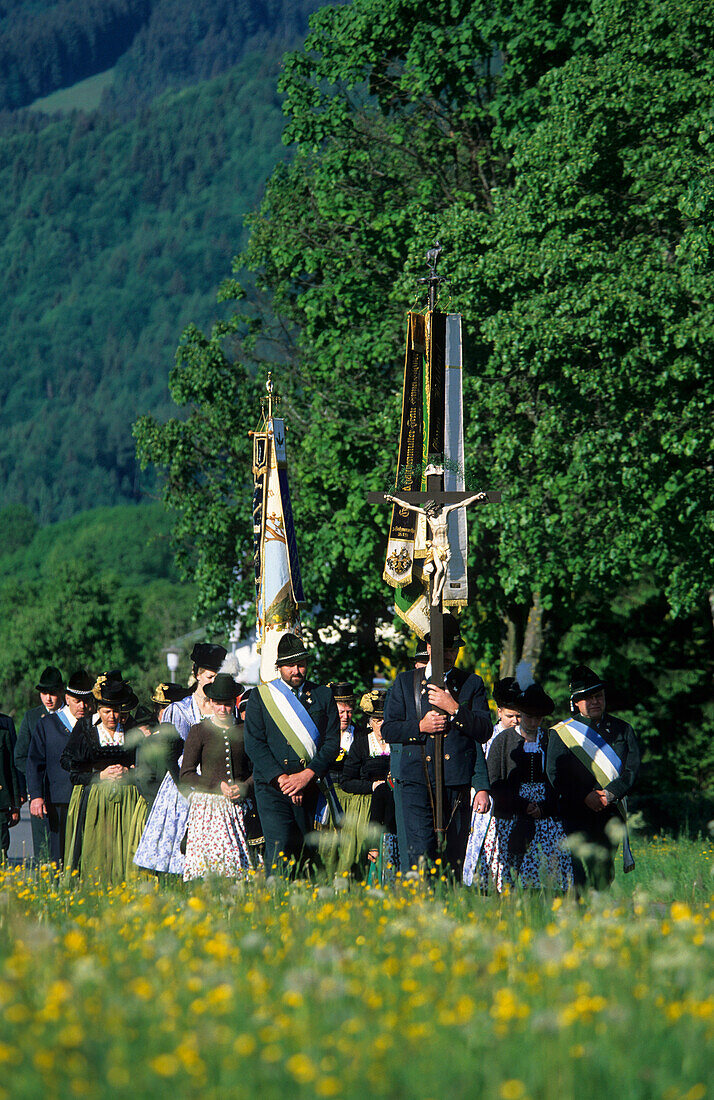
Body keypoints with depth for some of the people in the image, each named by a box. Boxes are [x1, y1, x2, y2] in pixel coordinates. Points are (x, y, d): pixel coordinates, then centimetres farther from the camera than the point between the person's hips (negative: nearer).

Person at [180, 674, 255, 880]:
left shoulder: (245, 730, 11)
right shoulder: (199, 731, 5)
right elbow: (186, 776, 3)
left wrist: (245, 788, -6)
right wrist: (217, 787, -9)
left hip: (239, 807, 2)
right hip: (207, 805, -2)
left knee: (237, 857, -9)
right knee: (209, 856, -14)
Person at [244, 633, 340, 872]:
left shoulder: (323, 696, 11)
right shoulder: (261, 696, 6)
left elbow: (332, 742, 5)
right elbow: (254, 744, -2)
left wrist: (307, 775, -10)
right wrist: (281, 779, -13)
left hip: (309, 788, 3)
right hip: (272, 788, -3)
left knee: (305, 851, 2)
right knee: (279, 849, -17)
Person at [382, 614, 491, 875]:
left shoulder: (472, 684, 12)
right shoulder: (406, 682, 13)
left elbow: (484, 732, 4)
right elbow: (388, 730, 10)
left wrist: (455, 709, -9)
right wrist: (420, 727, -7)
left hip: (458, 783, 1)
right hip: (418, 779, -1)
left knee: (455, 855, 1)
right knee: (420, 853, -14)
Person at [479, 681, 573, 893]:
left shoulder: (551, 739, 10)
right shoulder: (503, 740, 5)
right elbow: (495, 785, 1)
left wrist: (543, 808, -5)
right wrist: (524, 805, -9)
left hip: (546, 815, 1)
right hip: (510, 817, -1)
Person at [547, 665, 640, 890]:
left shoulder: (622, 730, 13)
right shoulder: (561, 733, 6)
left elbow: (632, 768, 4)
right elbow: (554, 773, -2)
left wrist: (610, 794, -12)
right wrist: (585, 796, -14)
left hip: (611, 816, 3)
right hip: (577, 815, -3)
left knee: (605, 876, 3)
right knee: (581, 871, -14)